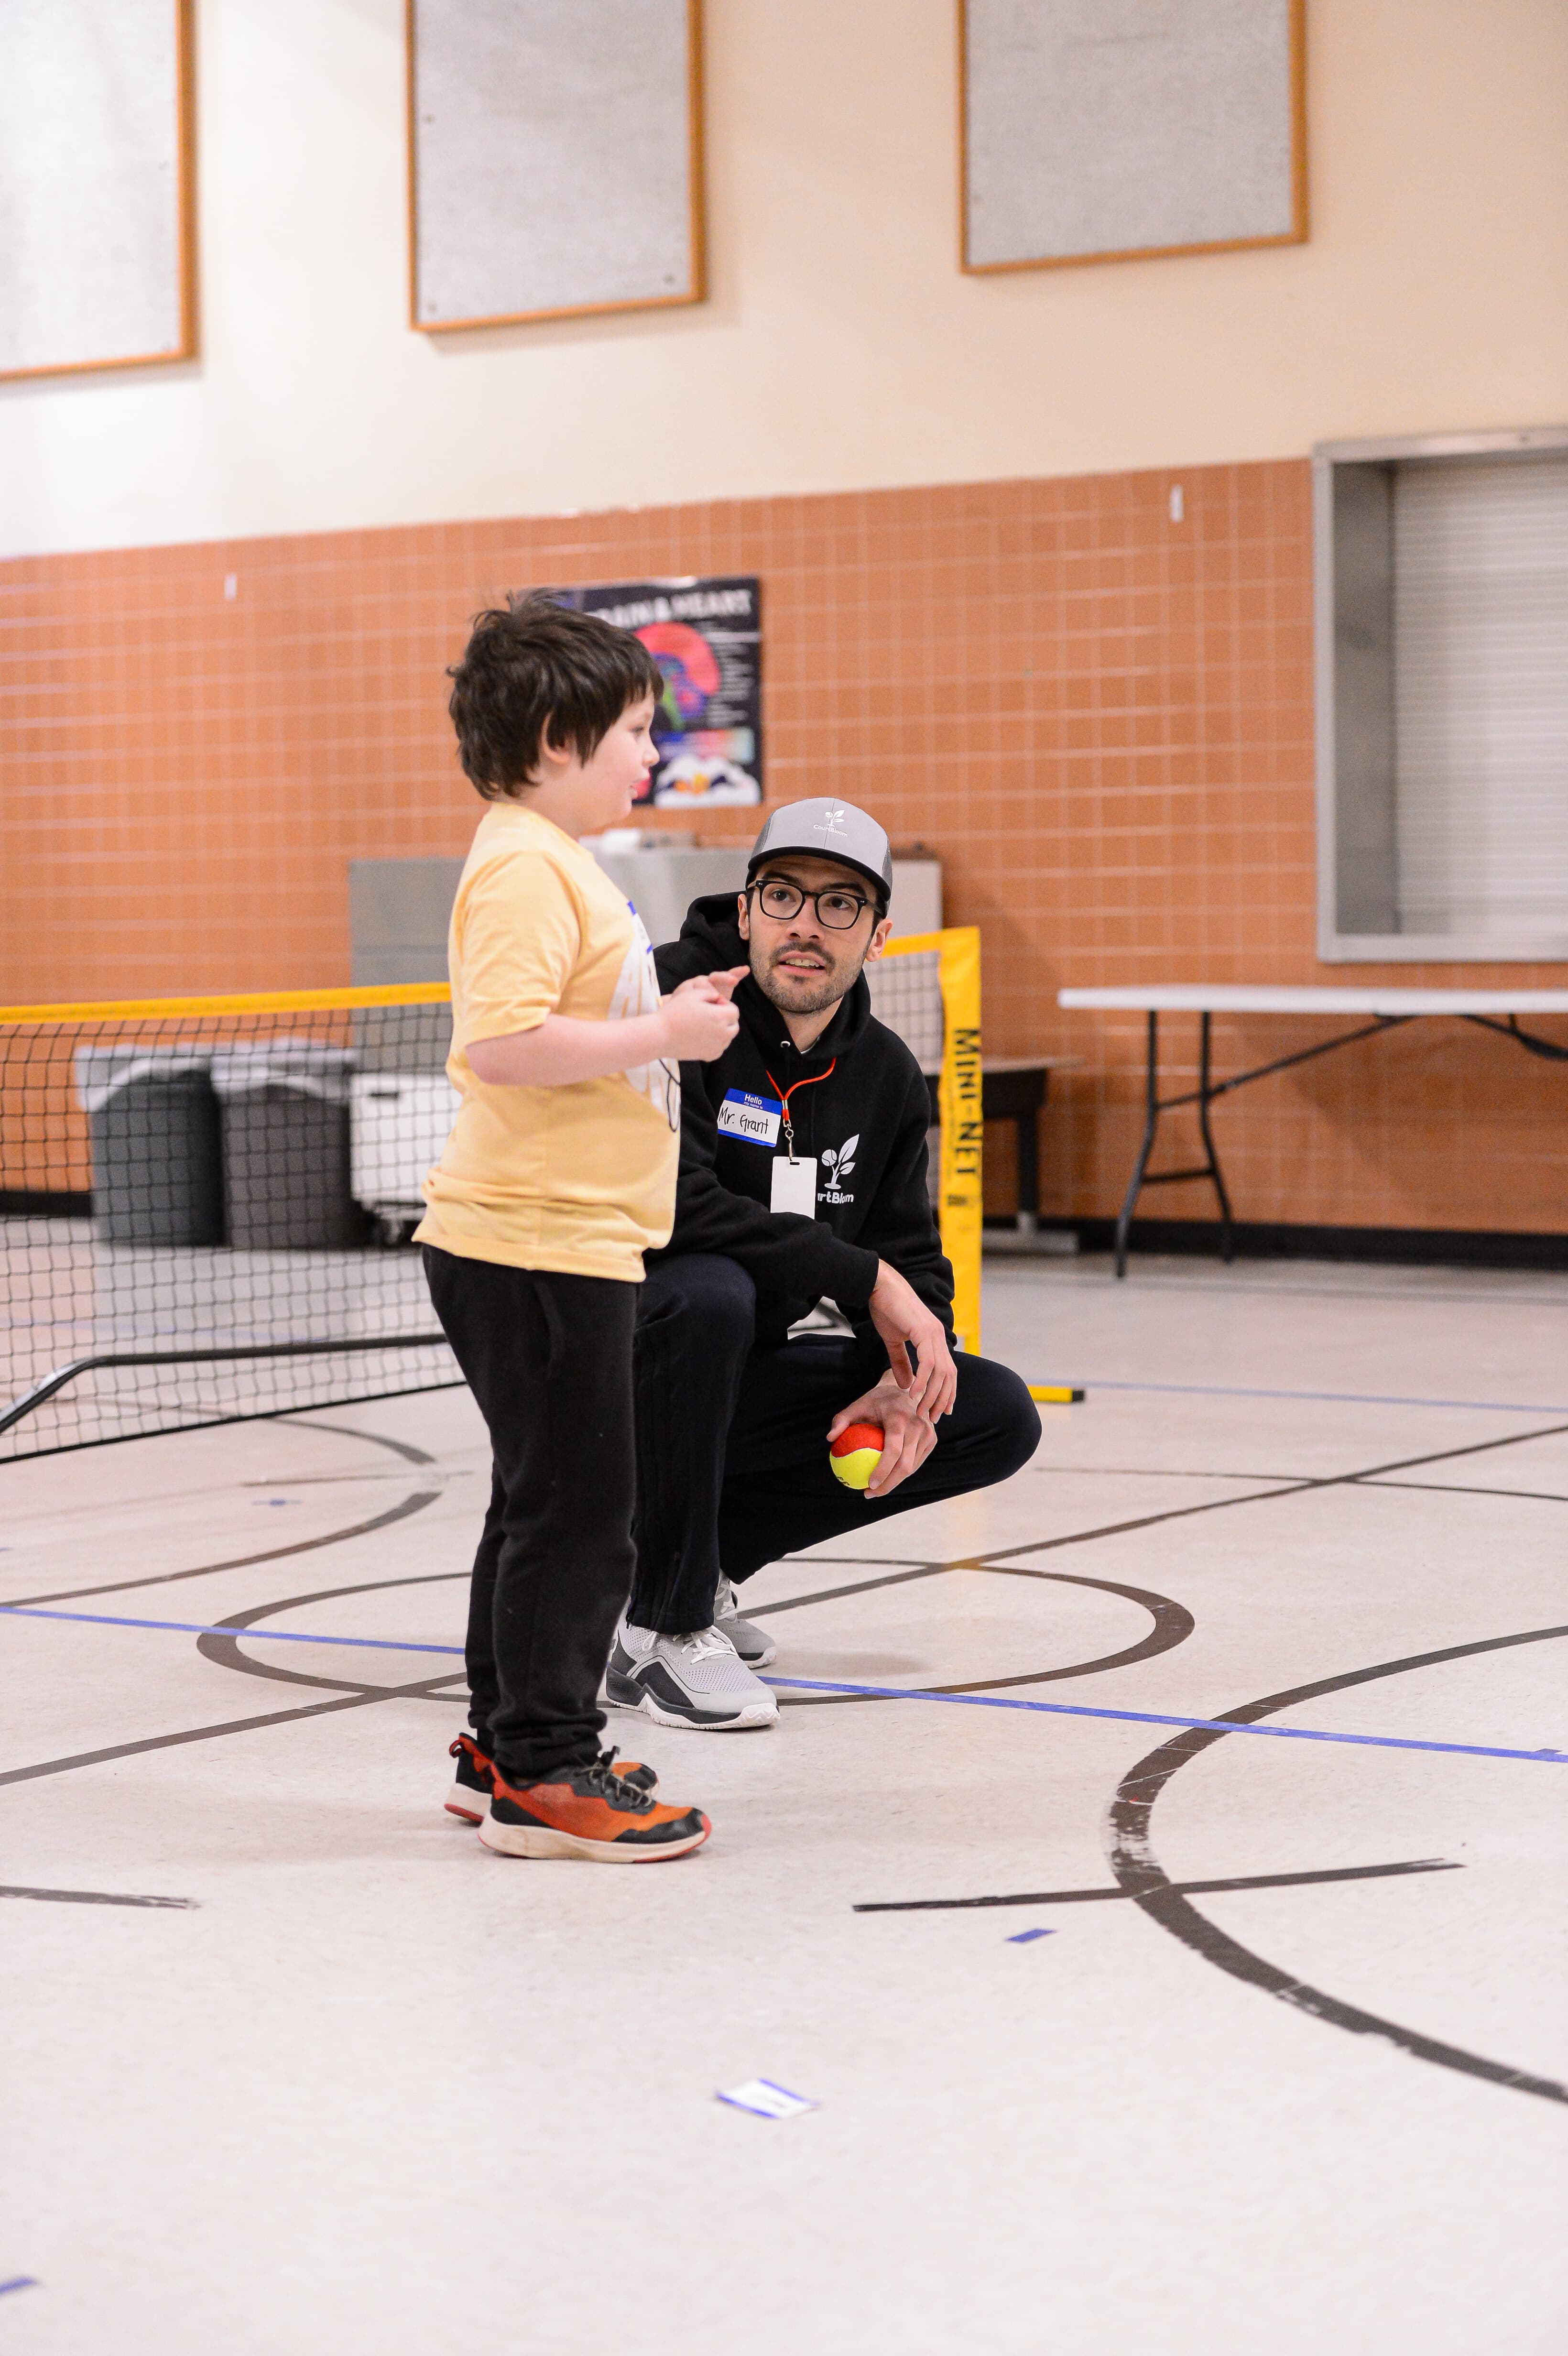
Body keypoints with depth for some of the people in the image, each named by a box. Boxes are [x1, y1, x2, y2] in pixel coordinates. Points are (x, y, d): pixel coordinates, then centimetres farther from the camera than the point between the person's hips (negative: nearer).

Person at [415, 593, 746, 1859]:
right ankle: (542, 1773, 1)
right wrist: (660, 1036, -20)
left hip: (570, 1240, 11)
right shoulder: (524, 867, -17)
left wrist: (669, 1012, 12)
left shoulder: (553, 862, 17)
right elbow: (503, 1042, -27)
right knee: (575, 1507, -6)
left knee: (547, 1505, 16)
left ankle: (505, 1748, 25)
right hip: (536, 1244, -11)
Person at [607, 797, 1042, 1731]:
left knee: (998, 1417, -1)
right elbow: (664, 1201, -30)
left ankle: (696, 1553, 5)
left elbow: (911, 1258, 7)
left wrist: (911, 1377, -15)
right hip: (607, 1363, -7)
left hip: (737, 1381, 7)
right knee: (708, 1293, -39)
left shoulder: (887, 1076, 4)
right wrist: (861, 1277, -27)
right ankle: (661, 1629, -22)